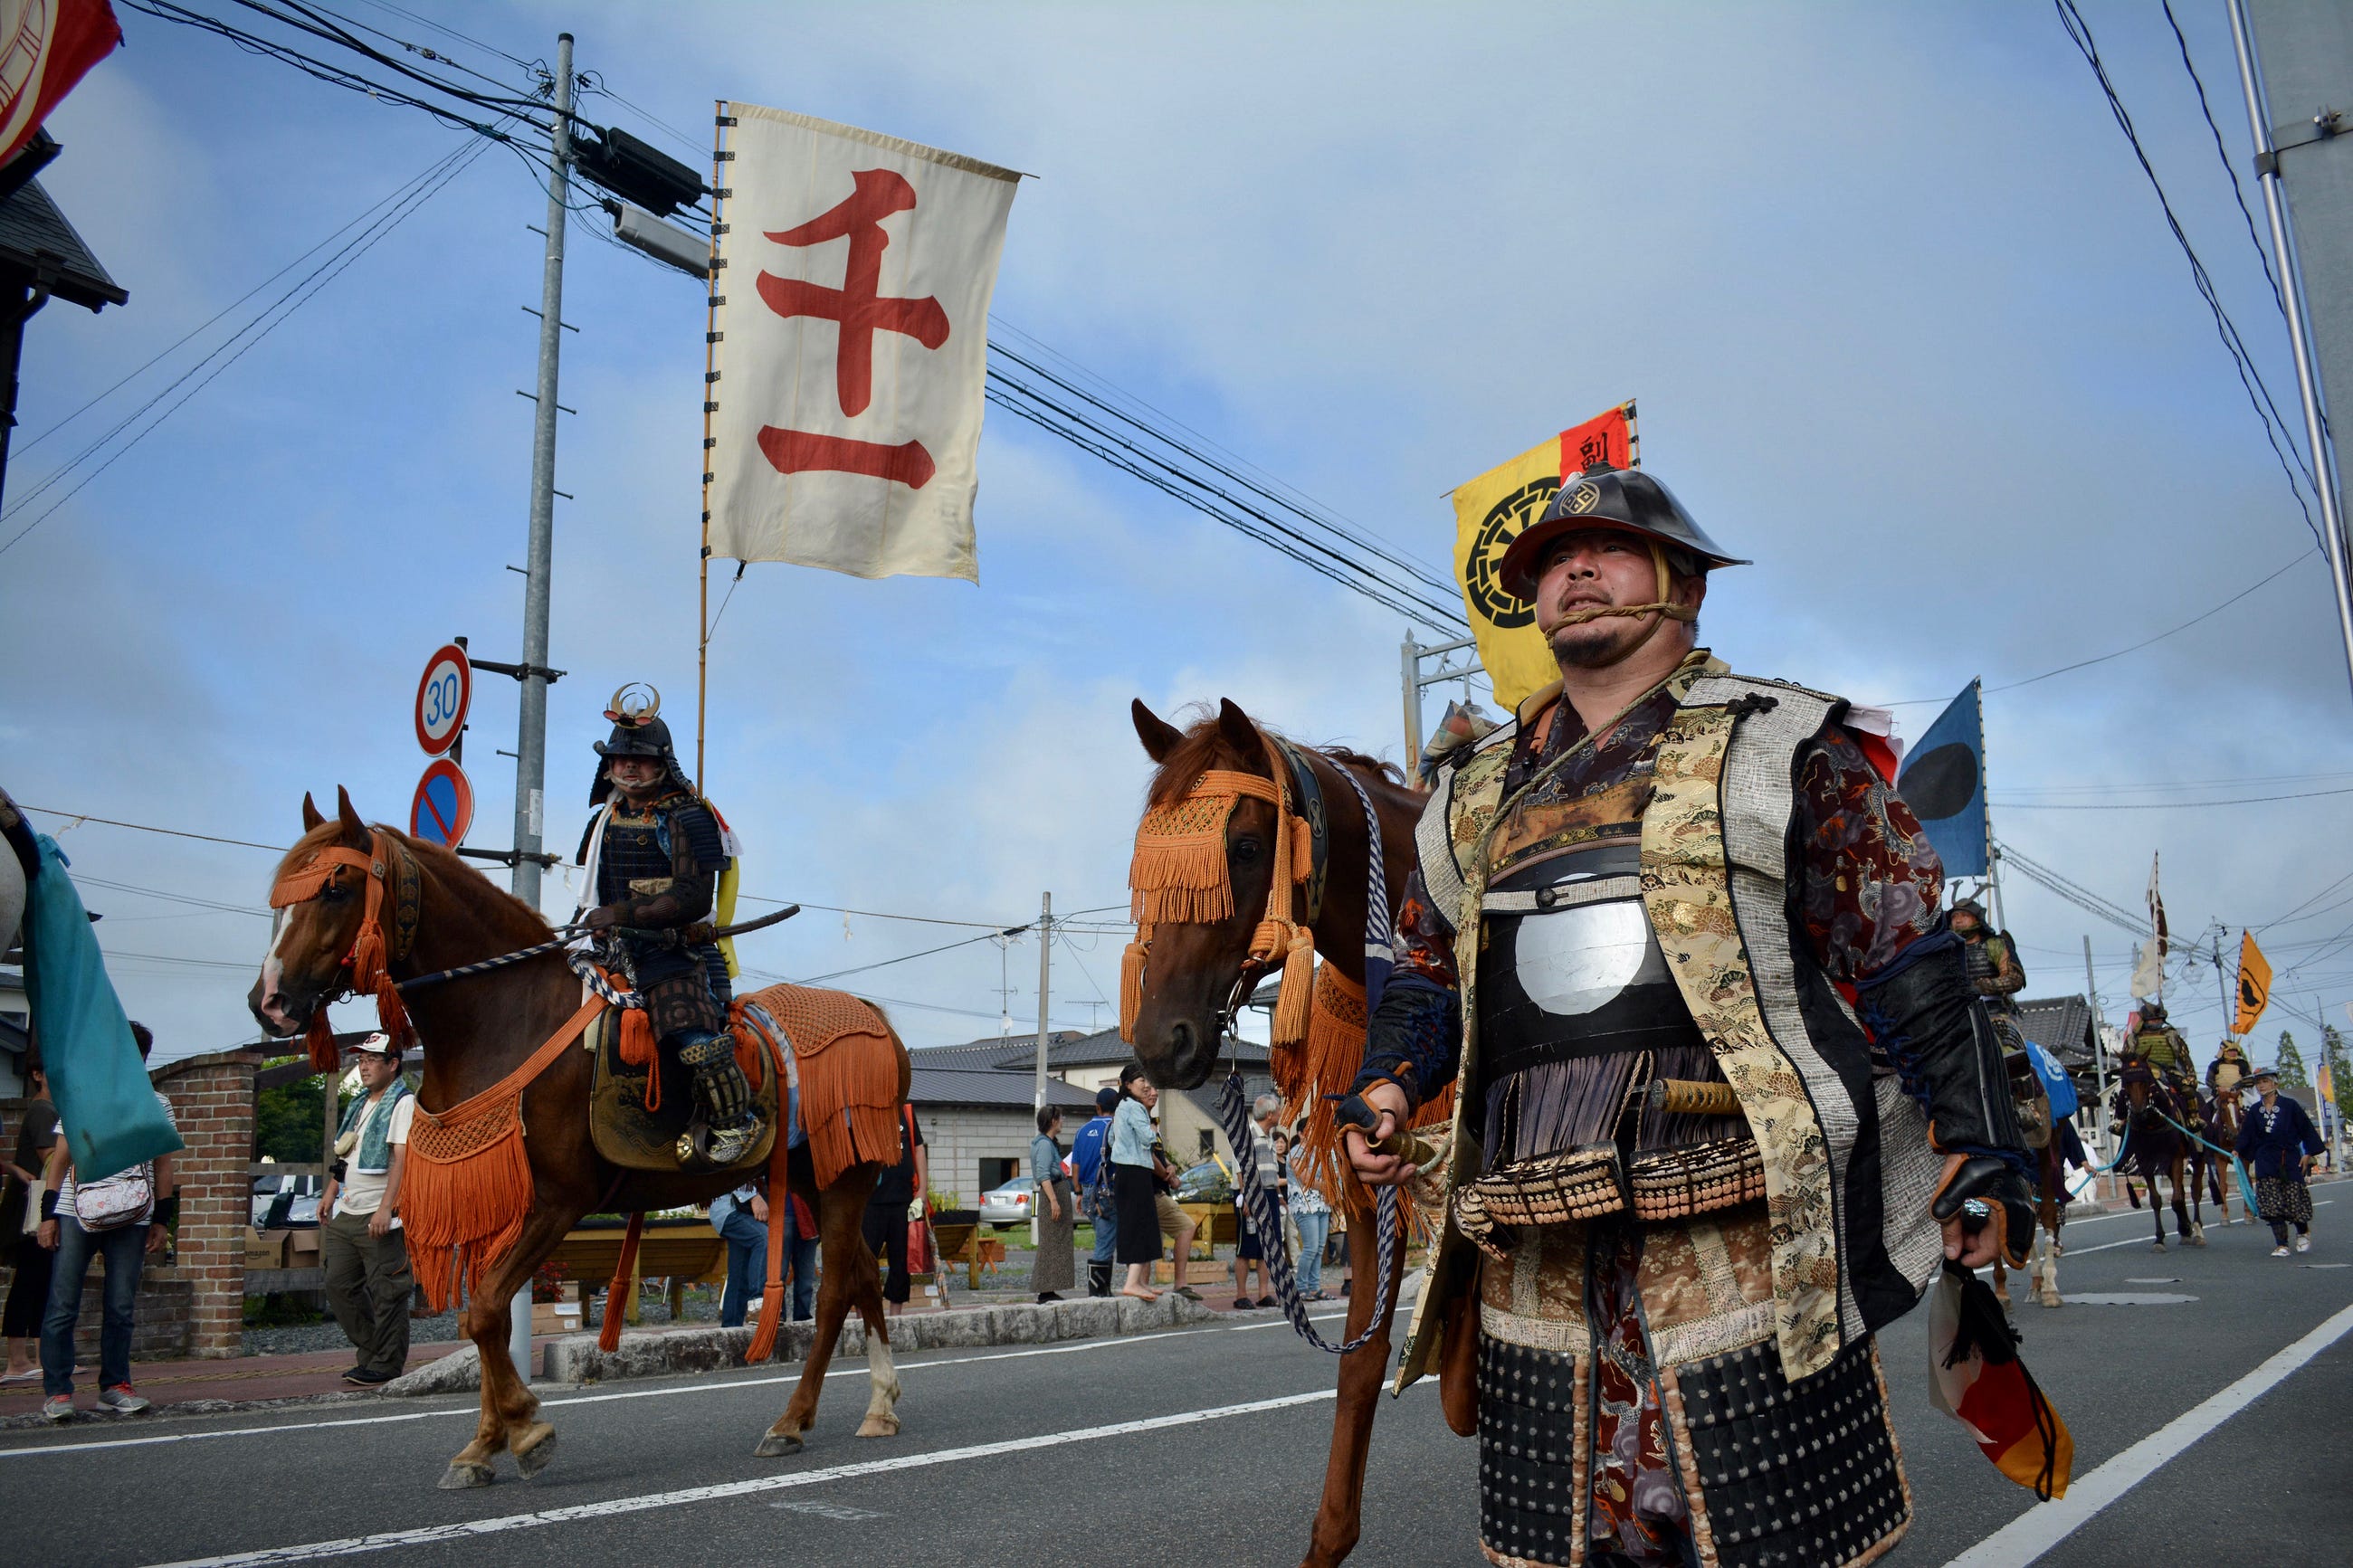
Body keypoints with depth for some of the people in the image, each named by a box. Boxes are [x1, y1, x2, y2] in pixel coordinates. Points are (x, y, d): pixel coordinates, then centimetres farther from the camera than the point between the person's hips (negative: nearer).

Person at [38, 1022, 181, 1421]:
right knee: (62, 1306, -3)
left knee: (121, 1309, 2)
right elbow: (59, 1159, 8)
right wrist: (48, 1214, -1)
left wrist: (162, 1220, 7)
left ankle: (114, 1387, 10)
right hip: (75, 1213, -1)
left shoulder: (157, 1104, 14)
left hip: (131, 1220, 1)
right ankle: (57, 1391, 2)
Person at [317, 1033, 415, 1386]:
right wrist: (330, 1193, 16)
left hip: (380, 1217, -9)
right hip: (345, 1214, 9)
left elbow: (402, 1159, -17)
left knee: (385, 1293, -4)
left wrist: (386, 1208, -24)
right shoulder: (358, 1105, 19)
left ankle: (386, 1365, 4)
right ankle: (371, 1353, 23)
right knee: (339, 1285, 11)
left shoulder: (403, 1103, -8)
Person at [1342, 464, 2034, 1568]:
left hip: (1741, 1250, -4)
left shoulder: (1781, 747, 5)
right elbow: (1426, 975, 24)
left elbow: (1909, 966, 3)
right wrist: (1386, 1085, 6)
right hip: (1537, 1269, 4)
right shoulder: (1474, 795, 18)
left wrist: (1979, 1148, -3)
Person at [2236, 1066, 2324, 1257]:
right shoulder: (2254, 1111, 6)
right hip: (2266, 1161, 2)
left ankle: (2303, 1233, 30)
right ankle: (2281, 1244, -1)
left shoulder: (2290, 1106, -2)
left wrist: (2308, 1153, -4)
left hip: (2290, 1159, -2)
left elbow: (2307, 1129, 1)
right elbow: (2247, 1135, 7)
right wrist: (2239, 1152, -7)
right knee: (2272, 1204, -5)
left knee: (2294, 1197, 0)